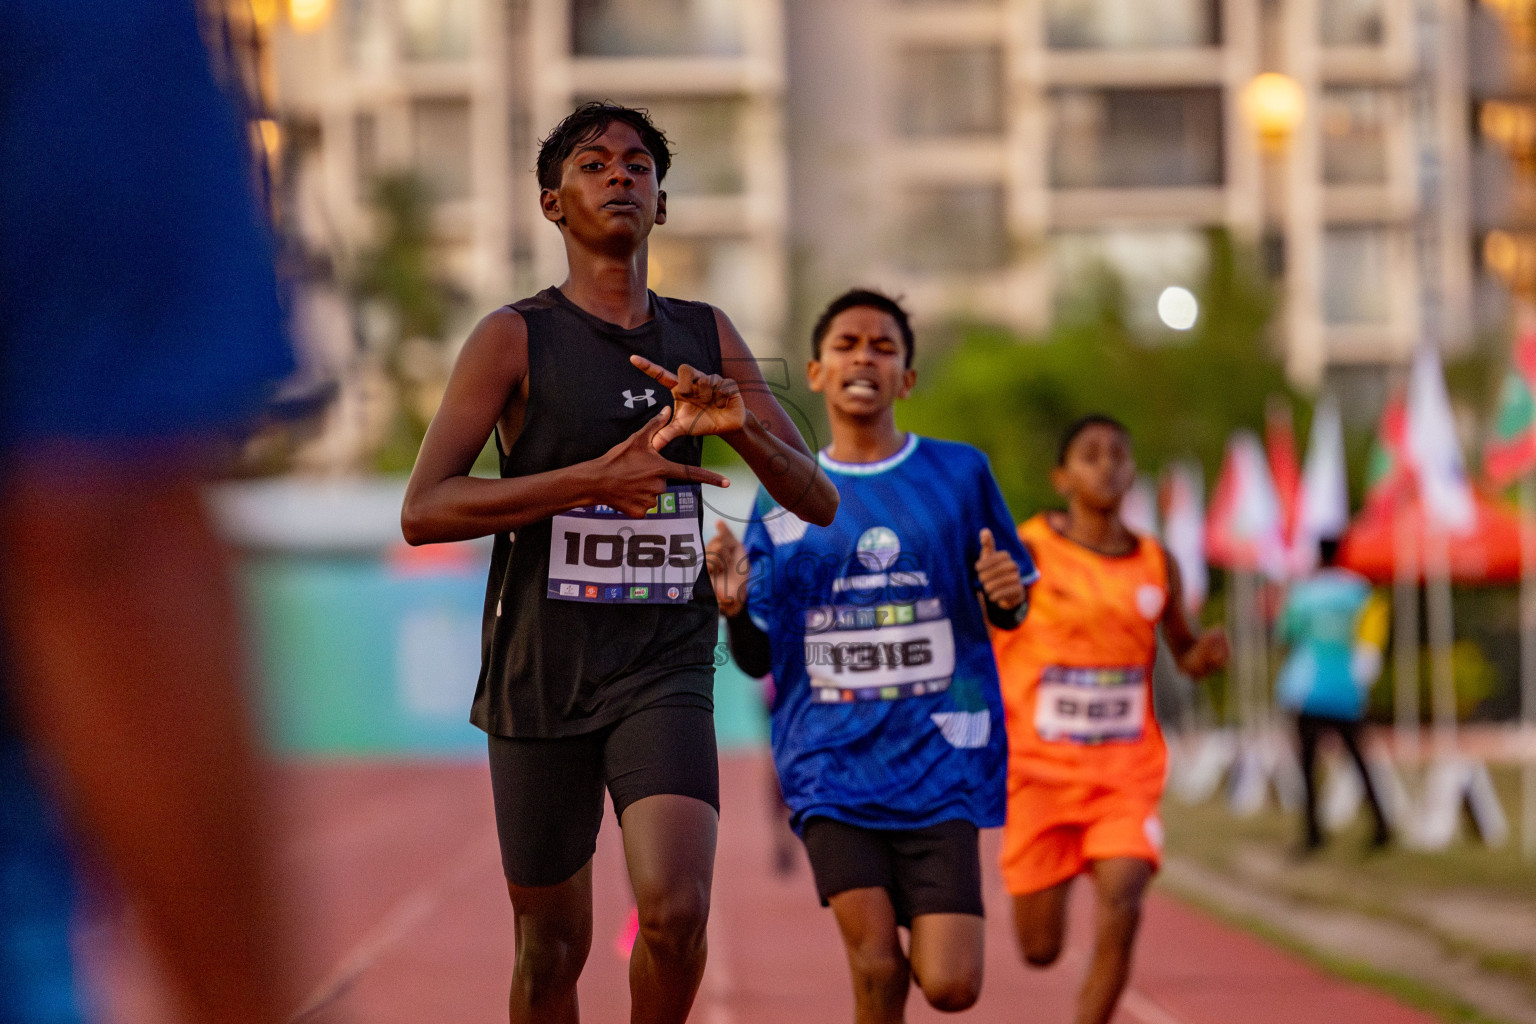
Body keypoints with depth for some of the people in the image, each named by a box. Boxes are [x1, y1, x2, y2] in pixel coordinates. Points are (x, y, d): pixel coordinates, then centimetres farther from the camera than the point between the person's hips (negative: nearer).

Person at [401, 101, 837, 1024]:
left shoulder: (707, 338, 9)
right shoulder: (516, 339, -2)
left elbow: (820, 502, 9)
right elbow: (424, 511, -12)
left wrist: (743, 426, -12)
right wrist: (593, 479, -21)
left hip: (666, 669, 2)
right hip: (540, 672, -1)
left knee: (676, 910, -19)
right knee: (552, 950, 6)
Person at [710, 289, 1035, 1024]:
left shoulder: (960, 474, 6)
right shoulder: (783, 500, 7)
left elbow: (1002, 612, 14)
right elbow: (758, 659, 8)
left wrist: (1006, 598, -9)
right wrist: (732, 609, -13)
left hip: (938, 756, 0)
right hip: (832, 760, 0)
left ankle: (930, 938, 28)